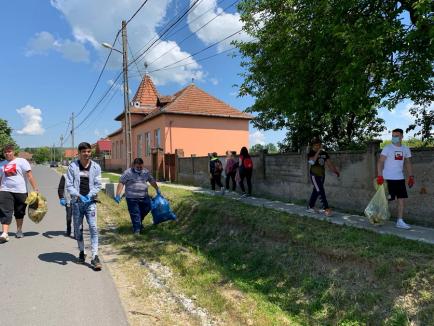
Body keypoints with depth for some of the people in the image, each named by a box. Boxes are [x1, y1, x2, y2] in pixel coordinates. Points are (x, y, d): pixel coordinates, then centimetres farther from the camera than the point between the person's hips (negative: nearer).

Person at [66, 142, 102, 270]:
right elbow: (69, 185, -3)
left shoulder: (95, 167, 1)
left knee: (93, 228, -9)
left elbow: (98, 185, 0)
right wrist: (78, 195, -19)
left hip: (90, 201, -1)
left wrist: (90, 195, -16)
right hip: (76, 202, 1)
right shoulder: (72, 166, 0)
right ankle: (81, 252, 31)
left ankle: (95, 257, -6)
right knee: (78, 229, 12)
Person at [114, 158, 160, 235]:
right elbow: (121, 183, -11)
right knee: (135, 214, -1)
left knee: (147, 209, 13)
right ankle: (136, 229, 12)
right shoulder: (127, 173, -8)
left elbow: (152, 181, 20)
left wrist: (157, 189, 22)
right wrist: (118, 195, -18)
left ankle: (139, 222, 39)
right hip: (132, 198, -5)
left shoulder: (146, 172, 8)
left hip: (144, 197, 5)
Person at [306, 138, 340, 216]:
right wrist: (318, 152, -24)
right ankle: (326, 209, -15)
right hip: (314, 175, -6)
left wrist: (335, 171, -6)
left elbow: (329, 164, 6)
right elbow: (312, 161, -27)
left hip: (322, 175, 6)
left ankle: (310, 207, 25)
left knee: (316, 191, 13)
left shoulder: (324, 153, 8)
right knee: (320, 191, -14)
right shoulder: (311, 153, -8)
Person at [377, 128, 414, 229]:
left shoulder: (405, 149, 9)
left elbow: (408, 163, 17)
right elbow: (380, 162, -13)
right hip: (388, 179, -6)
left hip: (400, 178, 6)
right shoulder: (387, 148, -8)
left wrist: (411, 176, 9)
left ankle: (400, 221, 12)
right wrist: (380, 176, -22)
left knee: (401, 199, 5)